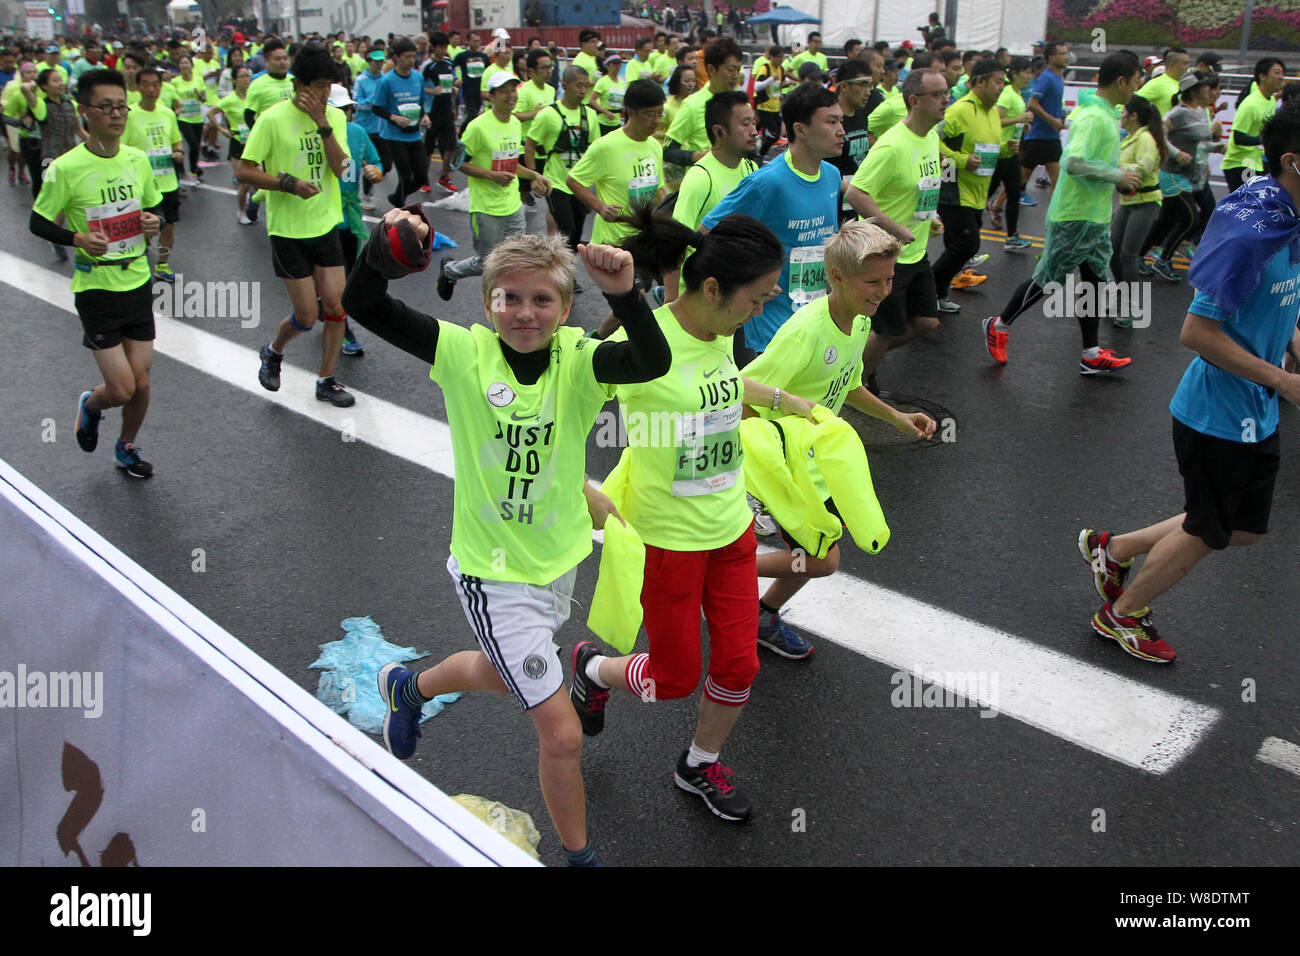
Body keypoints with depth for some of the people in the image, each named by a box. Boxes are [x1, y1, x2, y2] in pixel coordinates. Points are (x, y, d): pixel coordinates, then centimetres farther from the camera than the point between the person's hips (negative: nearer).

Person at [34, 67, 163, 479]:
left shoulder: (137, 159, 1)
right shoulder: (66, 168, -13)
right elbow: (38, 223, -3)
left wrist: (153, 223, -7)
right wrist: (77, 238, -22)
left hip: (138, 282, 4)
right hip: (95, 287, -4)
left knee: (141, 382, 7)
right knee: (122, 388, -6)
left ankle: (127, 447, 33)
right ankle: (90, 405, 30)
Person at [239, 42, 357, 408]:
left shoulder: (335, 116, 4)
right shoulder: (273, 119, -10)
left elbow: (340, 168, -10)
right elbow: (243, 172, -10)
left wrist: (322, 123, -19)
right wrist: (289, 183, -21)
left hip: (326, 225, 4)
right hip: (288, 230, -4)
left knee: (335, 303, 1)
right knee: (307, 315, -3)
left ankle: (326, 380, 17)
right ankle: (273, 351, 29)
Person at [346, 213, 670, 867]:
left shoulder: (577, 359, -12)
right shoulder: (466, 354, -15)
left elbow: (653, 362, -32)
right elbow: (364, 307, -18)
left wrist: (623, 293, -48)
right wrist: (383, 244, -37)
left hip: (560, 560, 5)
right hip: (493, 574, -4)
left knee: (499, 674, 32)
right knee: (562, 734, -3)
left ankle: (408, 688, 65)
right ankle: (577, 854, 25)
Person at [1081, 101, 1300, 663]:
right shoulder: (1248, 232, -25)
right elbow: (1196, 331, -26)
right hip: (1218, 415, -9)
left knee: (1247, 530, 19)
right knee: (1207, 532, 9)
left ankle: (1114, 549, 33)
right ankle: (1120, 616, 31)